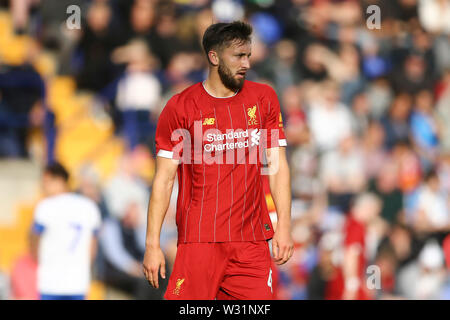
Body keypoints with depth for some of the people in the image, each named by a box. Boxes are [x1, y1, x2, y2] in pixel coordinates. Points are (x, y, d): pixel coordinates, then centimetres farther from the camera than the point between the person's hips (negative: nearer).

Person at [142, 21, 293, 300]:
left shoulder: (264, 98, 10)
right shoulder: (180, 107, 0)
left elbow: (278, 165, 9)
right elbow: (165, 178, 0)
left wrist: (284, 226, -3)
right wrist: (153, 243, -5)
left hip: (252, 243, 3)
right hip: (198, 241, -3)